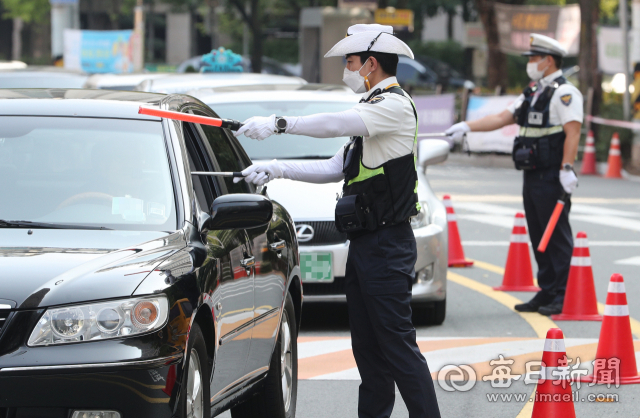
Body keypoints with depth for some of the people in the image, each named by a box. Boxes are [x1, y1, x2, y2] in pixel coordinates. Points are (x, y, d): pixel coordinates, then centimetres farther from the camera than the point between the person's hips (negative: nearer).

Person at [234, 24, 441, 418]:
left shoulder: (395, 105, -12)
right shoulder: (373, 108, 21)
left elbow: (337, 123, -28)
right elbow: (337, 168, 22)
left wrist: (278, 123, -24)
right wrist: (278, 169, 14)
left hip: (387, 247, -10)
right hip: (365, 244, 10)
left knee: (399, 347, -11)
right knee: (367, 348, 11)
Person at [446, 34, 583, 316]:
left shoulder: (565, 93, -10)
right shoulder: (533, 94, 20)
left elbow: (572, 133, -19)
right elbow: (502, 118, 21)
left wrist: (567, 169, -27)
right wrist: (467, 127, 13)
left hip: (551, 179, -9)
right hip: (532, 177, 9)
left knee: (557, 237, -9)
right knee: (539, 237, 10)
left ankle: (564, 296, -8)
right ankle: (547, 293, 15)